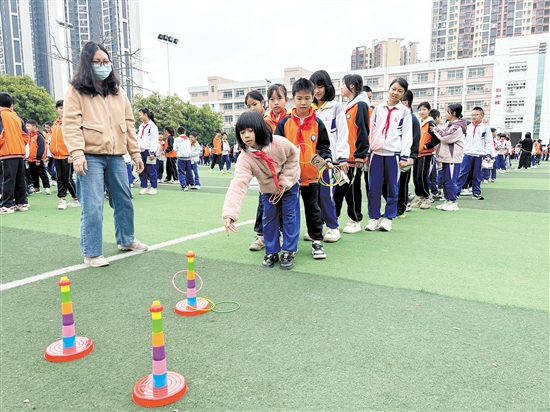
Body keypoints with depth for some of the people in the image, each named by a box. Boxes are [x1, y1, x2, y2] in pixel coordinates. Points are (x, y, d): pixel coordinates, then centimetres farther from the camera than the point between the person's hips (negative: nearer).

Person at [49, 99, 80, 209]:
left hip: (67, 155, -6)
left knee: (67, 179, -2)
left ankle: (76, 200, 11)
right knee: (60, 179, 7)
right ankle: (62, 200, 12)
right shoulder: (56, 123, 13)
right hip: (57, 155, 6)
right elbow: (54, 137, 20)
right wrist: (52, 150, 13)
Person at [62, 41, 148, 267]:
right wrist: (77, 153, -20)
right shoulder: (77, 91, 0)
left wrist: (135, 152, 10)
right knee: (92, 206, -5)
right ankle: (92, 253, 5)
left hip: (116, 156, 5)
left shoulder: (117, 91, 15)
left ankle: (126, 240, 33)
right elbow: (70, 124, -8)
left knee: (124, 200, 14)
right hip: (91, 157, -5)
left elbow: (129, 123, 15)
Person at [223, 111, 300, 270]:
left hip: (289, 185, -1)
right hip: (268, 190, 1)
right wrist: (229, 213, -55)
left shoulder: (279, 143, -31)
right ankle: (271, 252, 19)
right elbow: (238, 184, -43)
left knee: (289, 217, 0)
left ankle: (288, 252, 12)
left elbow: (293, 156, -11)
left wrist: (284, 181, -18)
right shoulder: (245, 158, -31)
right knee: (269, 218, 3)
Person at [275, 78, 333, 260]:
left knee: (313, 208, 10)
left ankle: (316, 241, 21)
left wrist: (327, 159, -13)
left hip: (311, 174, 0)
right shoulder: (284, 123, -1)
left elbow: (324, 145, 4)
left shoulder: (317, 123, 1)